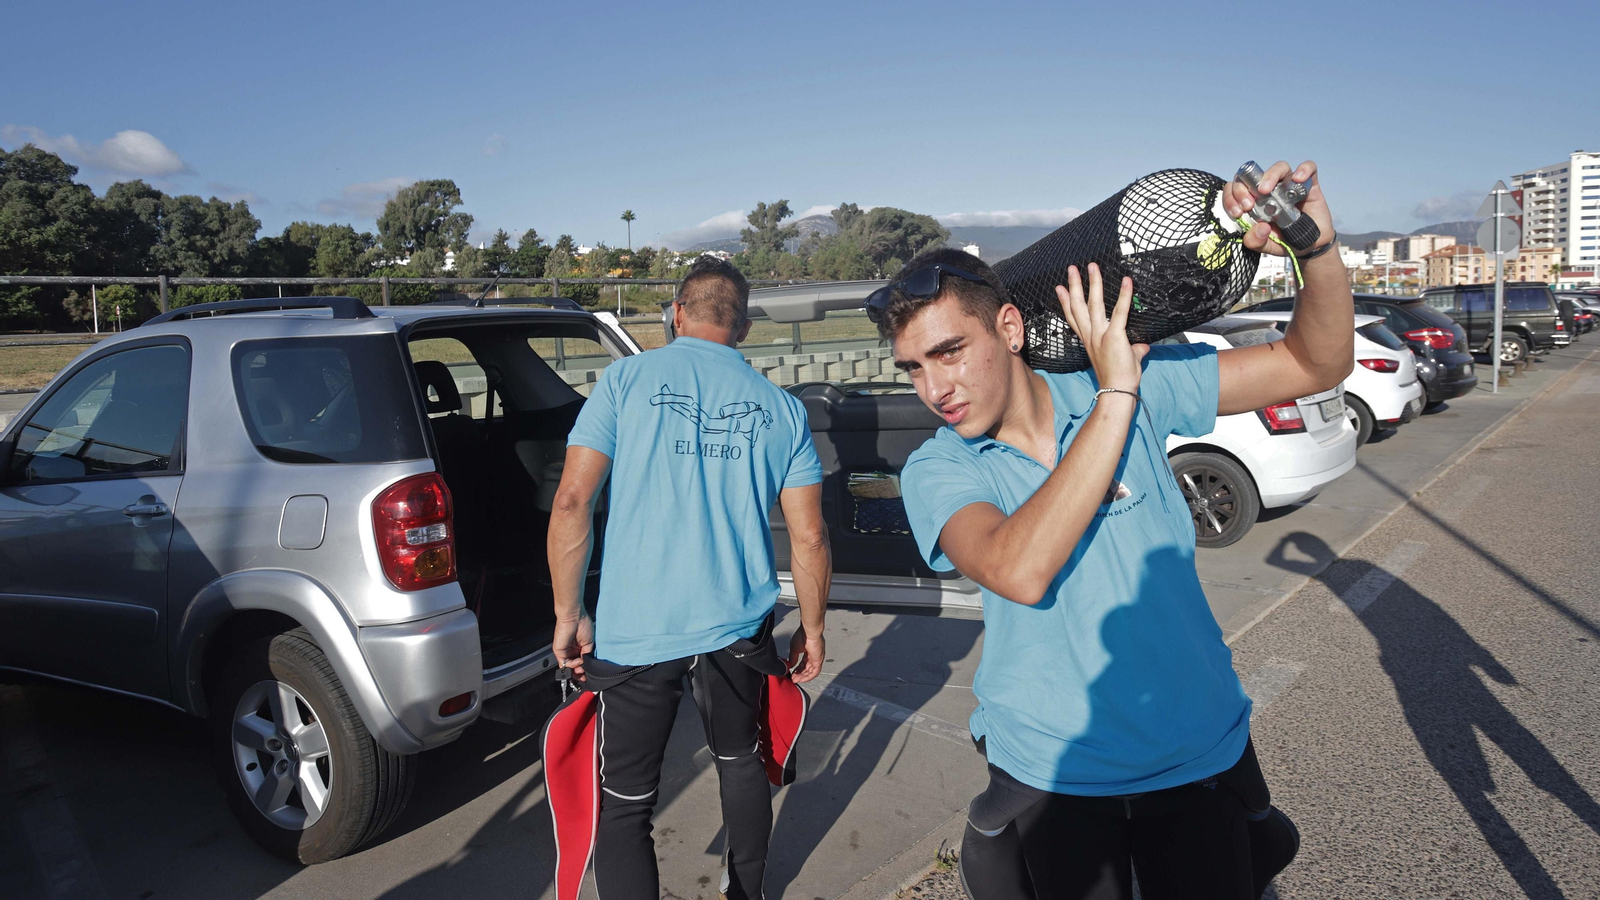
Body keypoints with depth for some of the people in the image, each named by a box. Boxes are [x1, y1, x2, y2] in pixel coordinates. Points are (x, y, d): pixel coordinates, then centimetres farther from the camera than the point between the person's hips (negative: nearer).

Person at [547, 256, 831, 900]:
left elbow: (572, 500, -9)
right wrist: (811, 629, 15)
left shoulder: (627, 380, -3)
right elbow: (809, 537, 2)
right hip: (736, 627, 3)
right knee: (741, 761, 26)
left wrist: (568, 615, -1)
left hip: (634, 630, -3)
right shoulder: (781, 408, 4)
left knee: (624, 806, 8)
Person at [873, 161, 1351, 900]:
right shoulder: (936, 472, -13)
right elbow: (1019, 572, -33)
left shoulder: (1139, 385, -8)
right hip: (1050, 776, -1)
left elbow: (1316, 366, -5)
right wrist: (1116, 396, -29)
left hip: (1201, 756, 2)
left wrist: (1317, 247, -24)